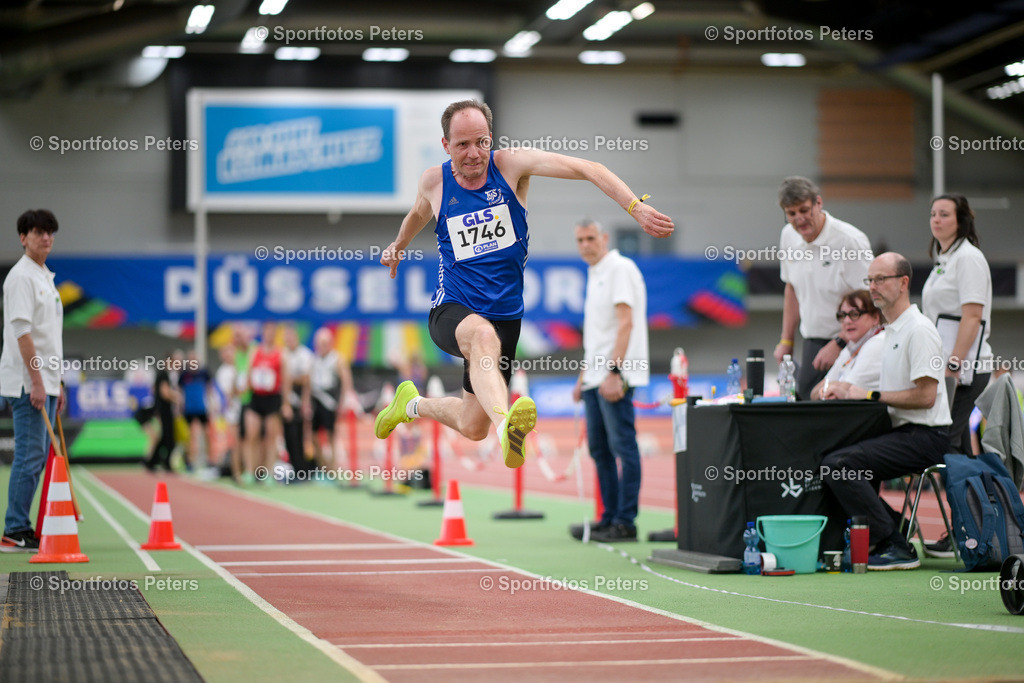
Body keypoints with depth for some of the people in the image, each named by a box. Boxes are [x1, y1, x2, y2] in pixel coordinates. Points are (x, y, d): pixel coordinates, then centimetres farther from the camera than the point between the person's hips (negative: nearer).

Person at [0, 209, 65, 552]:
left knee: (36, 458, 10)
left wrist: (57, 384, 21)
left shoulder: (46, 277, 19)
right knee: (29, 456, -10)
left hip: (44, 383, 9)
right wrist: (36, 382, -22)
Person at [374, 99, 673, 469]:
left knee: (473, 428, 8)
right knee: (483, 335, -41)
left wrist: (636, 208, -33)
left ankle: (412, 403, 39)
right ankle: (505, 422, -66)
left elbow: (587, 168, -19)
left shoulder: (510, 164, -8)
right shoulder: (434, 181, -2)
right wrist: (398, 246, 42)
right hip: (452, 310, -2)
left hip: (505, 314, 2)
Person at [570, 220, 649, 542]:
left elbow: (625, 322, -17)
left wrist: (613, 373, -23)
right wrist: (584, 376, 22)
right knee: (599, 449, 10)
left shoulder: (620, 268, -8)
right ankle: (609, 517, 16)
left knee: (623, 447, -7)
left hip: (615, 377, -10)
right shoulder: (594, 274, 20)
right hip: (595, 378, 10)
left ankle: (626, 522, -6)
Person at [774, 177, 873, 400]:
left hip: (849, 345, -6)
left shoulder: (850, 241, -16)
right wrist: (786, 340, 20)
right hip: (812, 343, 7)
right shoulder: (789, 236, 6)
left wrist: (839, 344, -19)